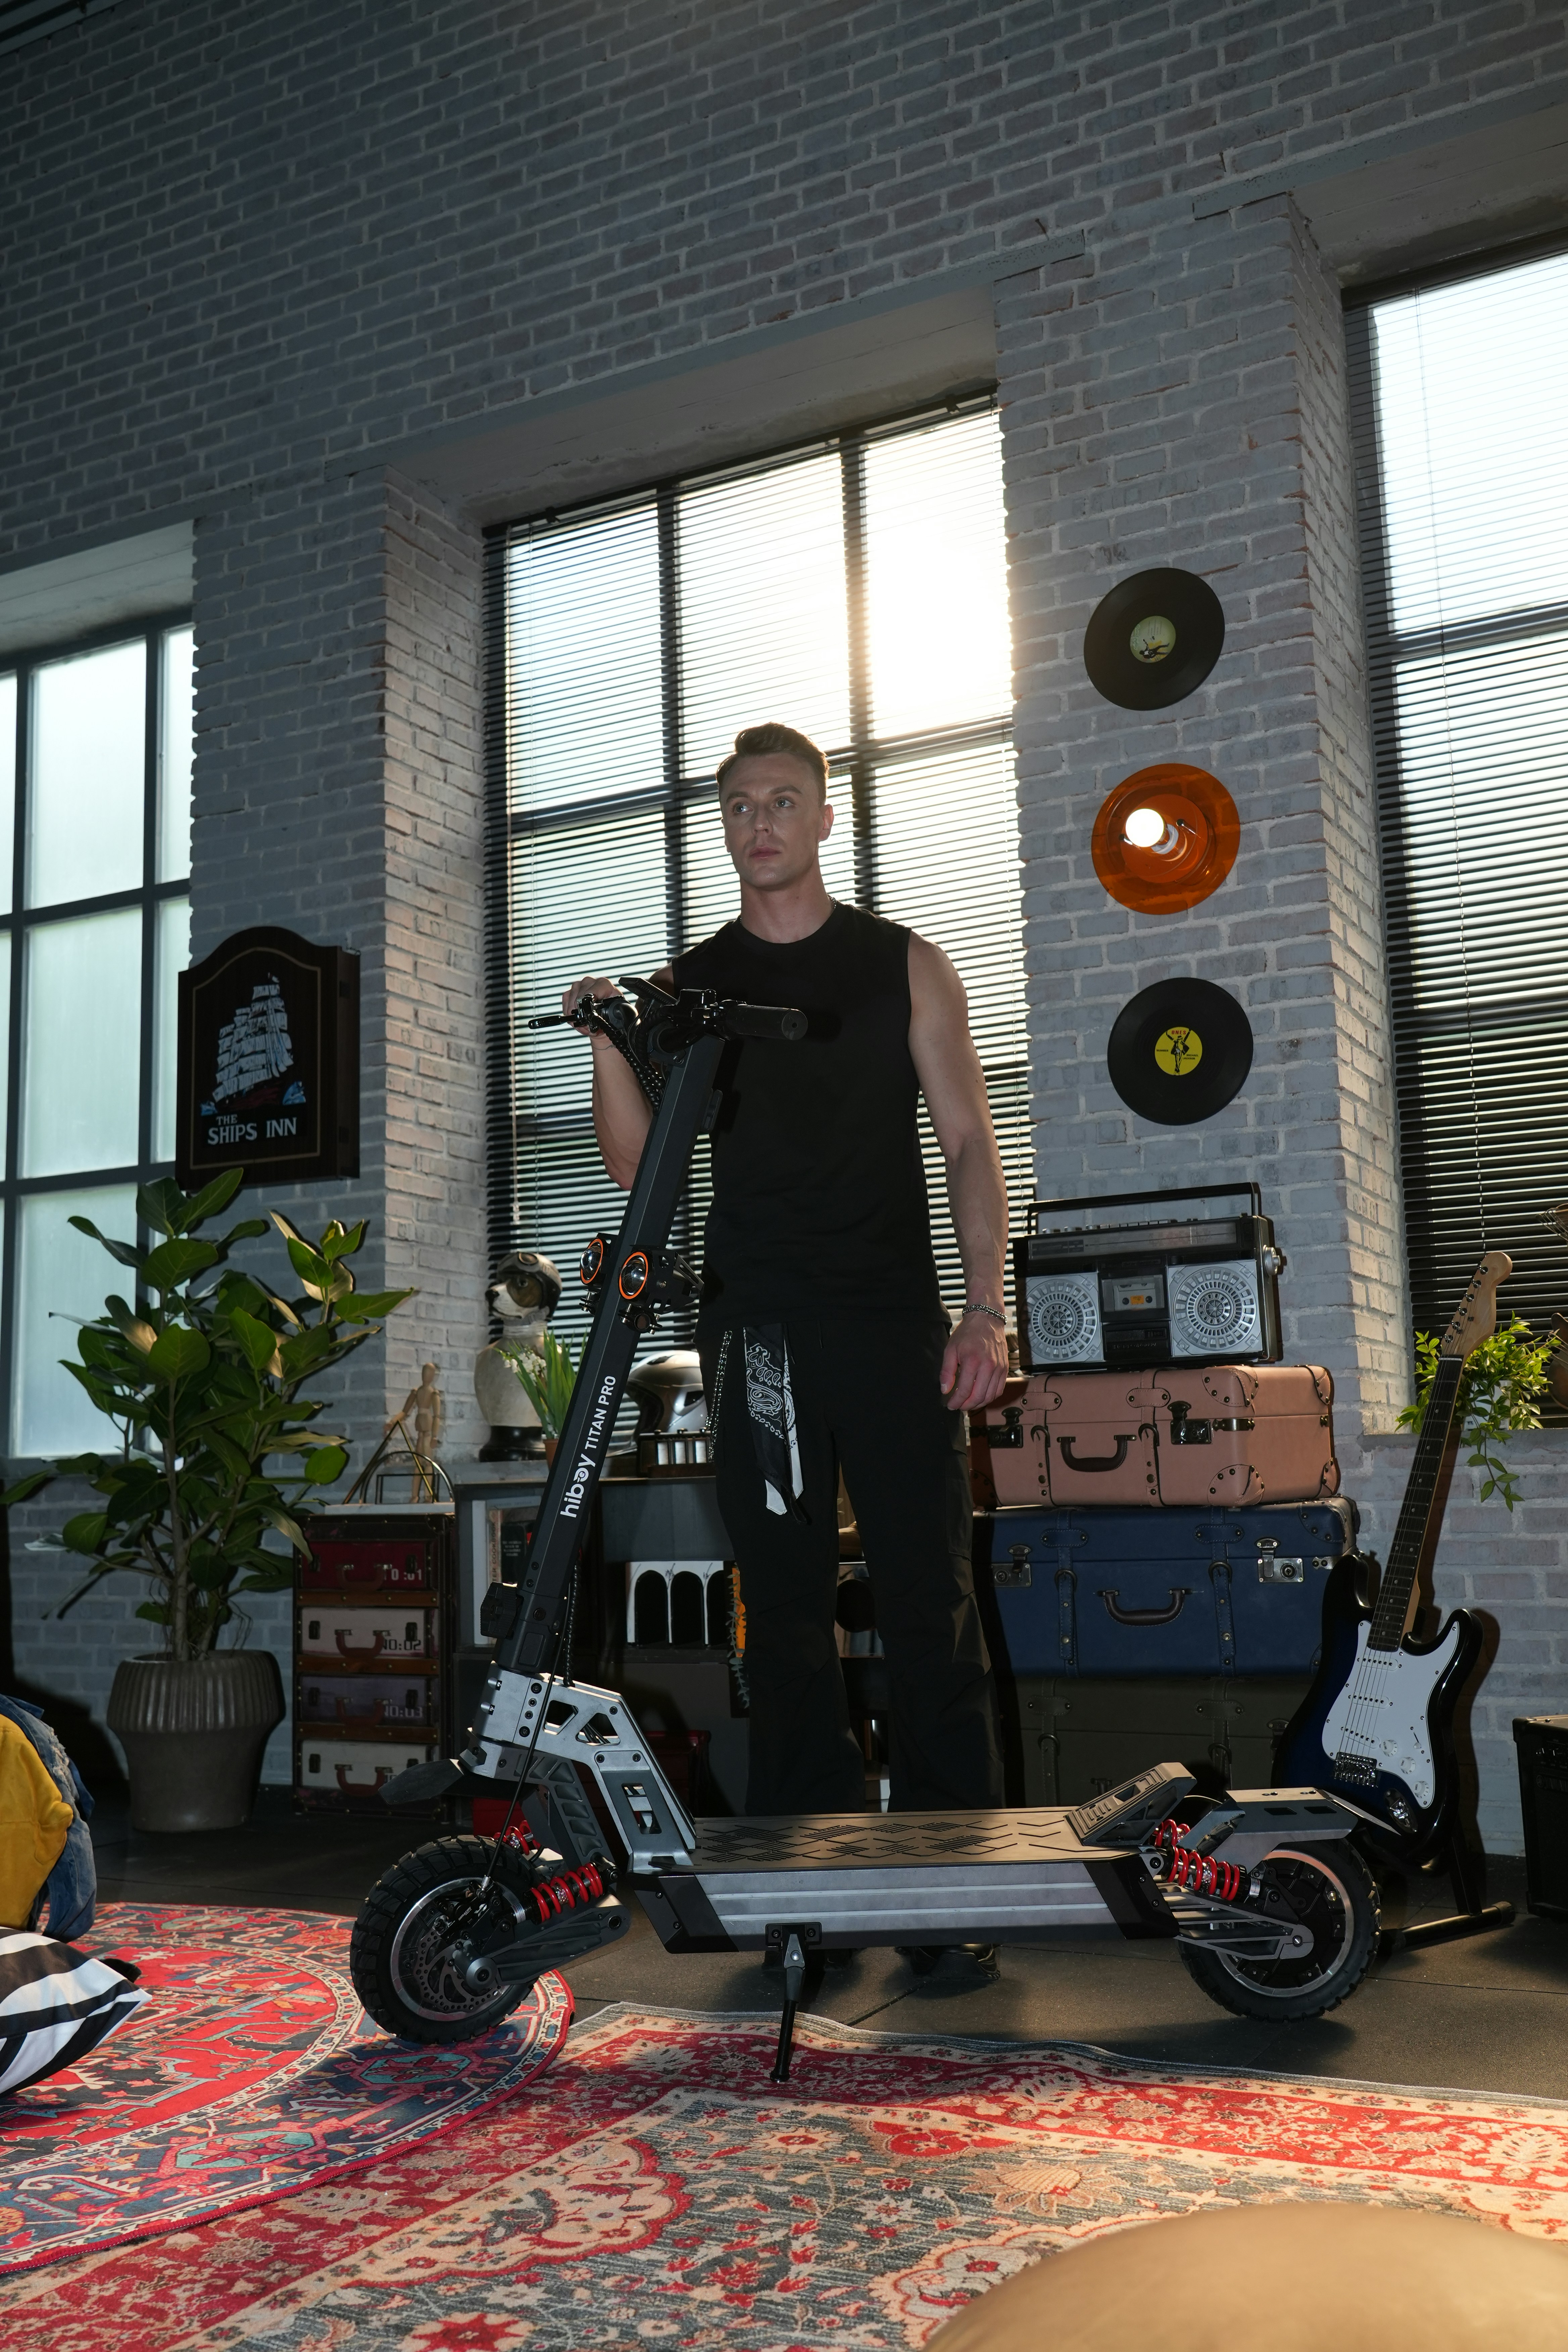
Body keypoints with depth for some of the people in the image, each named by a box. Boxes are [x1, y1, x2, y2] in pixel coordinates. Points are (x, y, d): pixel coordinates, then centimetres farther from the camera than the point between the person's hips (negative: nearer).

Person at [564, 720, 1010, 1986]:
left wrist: (985, 1309, -5)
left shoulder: (906, 965, 8)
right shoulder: (689, 983, 12)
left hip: (895, 1320, -1)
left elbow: (969, 1142, 5)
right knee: (786, 1610, 5)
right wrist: (609, 1046, -11)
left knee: (932, 1604, -3)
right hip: (757, 1326, 2)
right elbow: (640, 1163, 7)